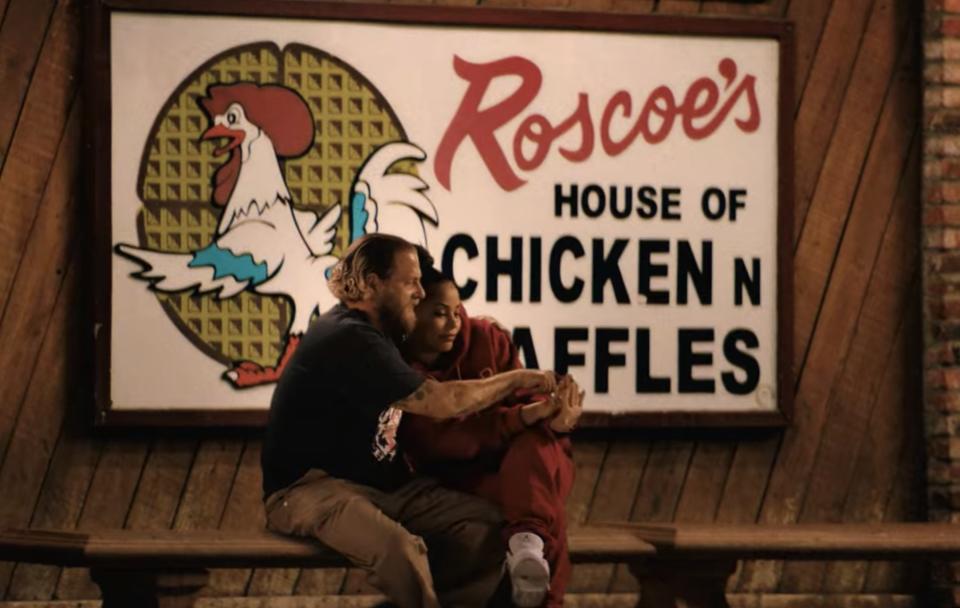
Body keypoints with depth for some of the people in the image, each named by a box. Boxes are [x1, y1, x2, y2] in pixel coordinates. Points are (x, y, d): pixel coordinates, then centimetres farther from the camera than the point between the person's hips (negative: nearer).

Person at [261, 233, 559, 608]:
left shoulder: (374, 334, 15)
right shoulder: (348, 339, -17)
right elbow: (440, 402, -19)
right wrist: (515, 380, -5)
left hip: (380, 485, 10)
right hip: (309, 490, -10)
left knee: (485, 522, -10)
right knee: (401, 550, -37)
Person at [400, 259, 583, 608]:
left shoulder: (487, 340, 0)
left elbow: (519, 401, -1)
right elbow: (442, 441, -22)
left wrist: (552, 418, -28)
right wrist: (525, 418, -34)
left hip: (533, 465, 3)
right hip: (464, 484, -3)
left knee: (535, 444, -37)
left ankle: (528, 541, -61)